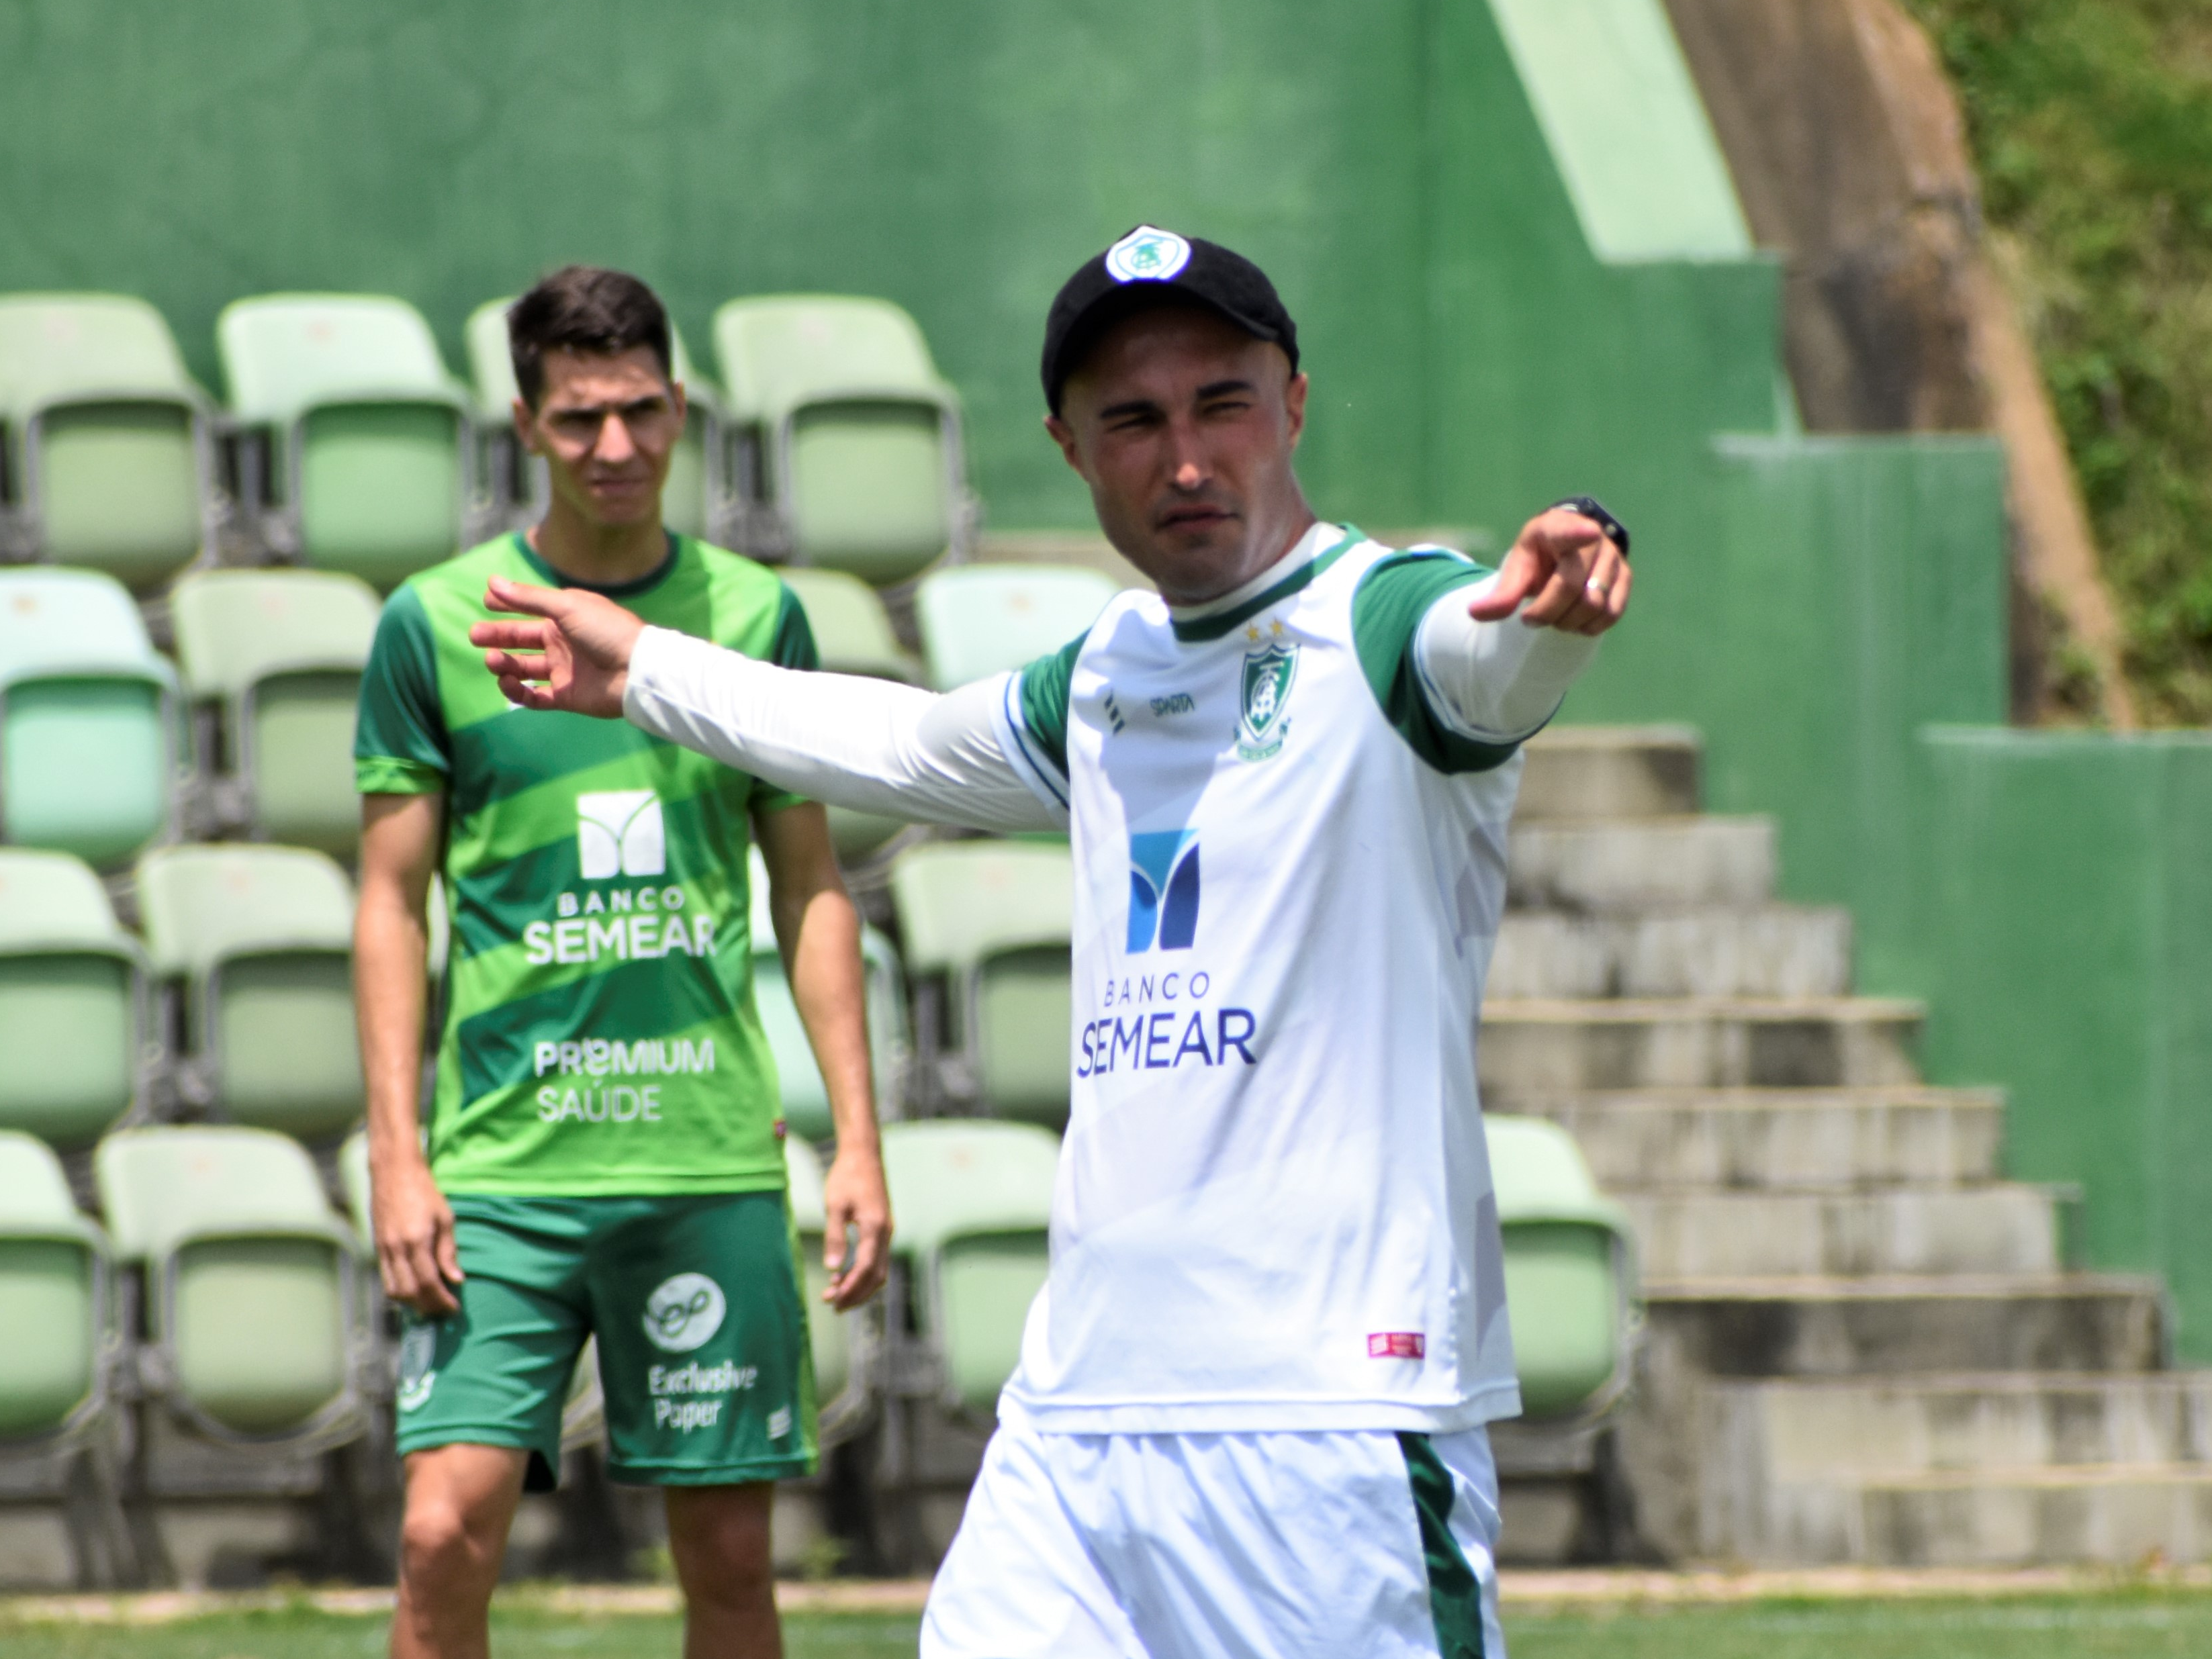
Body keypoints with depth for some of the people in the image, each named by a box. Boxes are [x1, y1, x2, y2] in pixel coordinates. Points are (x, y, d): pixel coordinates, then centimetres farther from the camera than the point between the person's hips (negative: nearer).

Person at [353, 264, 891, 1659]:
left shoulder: (756, 615, 7)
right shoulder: (433, 625, 2)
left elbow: (812, 889, 12)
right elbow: (393, 903, 4)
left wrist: (859, 1143, 5)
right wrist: (398, 1158, -4)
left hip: (714, 1162, 2)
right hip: (501, 1163, -2)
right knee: (448, 1533, -13)